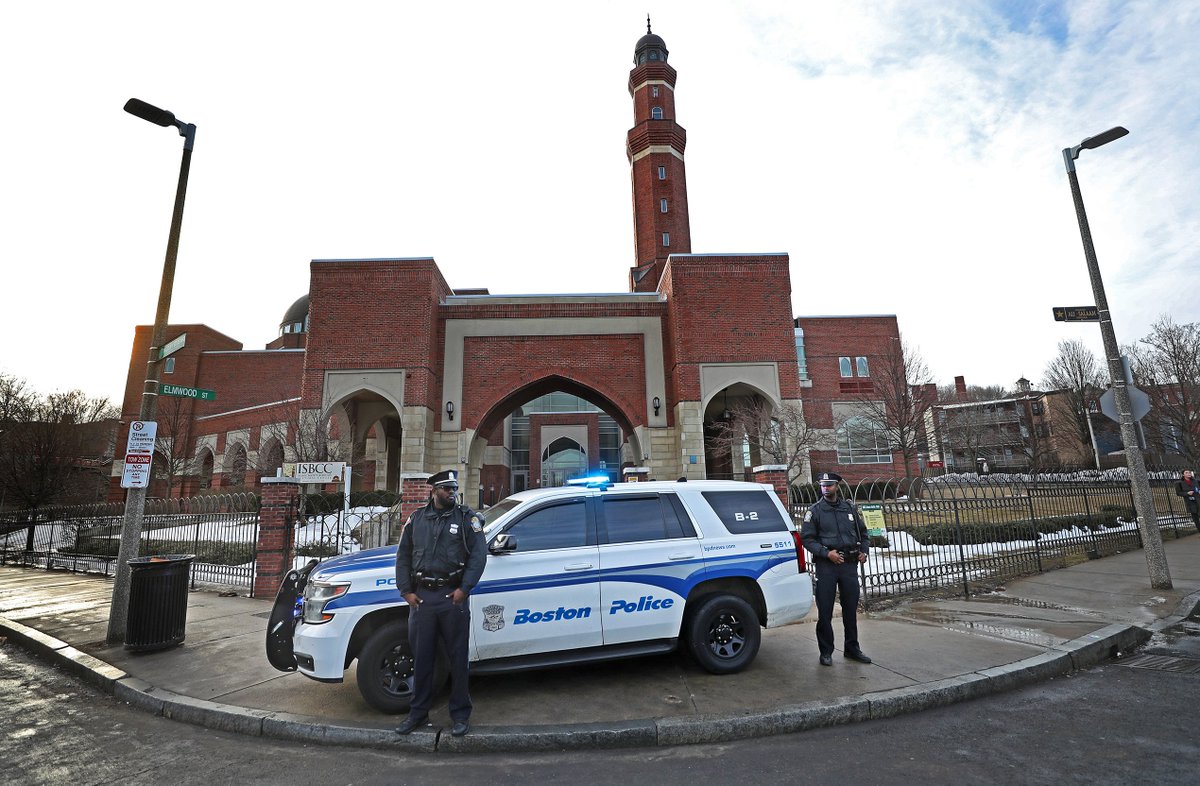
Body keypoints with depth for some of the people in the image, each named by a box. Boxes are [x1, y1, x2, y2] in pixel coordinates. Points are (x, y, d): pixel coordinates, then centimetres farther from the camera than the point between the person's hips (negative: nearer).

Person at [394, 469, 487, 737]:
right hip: (421, 598, 3)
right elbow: (403, 556, 12)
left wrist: (464, 589, -12)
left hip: (452, 597, -3)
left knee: (457, 658, 6)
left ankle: (460, 714, 20)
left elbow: (478, 555, -5)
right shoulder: (416, 519, 9)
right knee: (421, 658, 13)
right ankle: (418, 712, 29)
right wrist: (406, 591, 3)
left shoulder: (467, 518, -1)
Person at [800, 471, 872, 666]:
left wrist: (864, 551, 5)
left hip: (850, 564, 4)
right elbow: (807, 538, -5)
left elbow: (863, 532, 21)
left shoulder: (850, 508, 10)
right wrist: (827, 553, -16)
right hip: (826, 565, -3)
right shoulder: (815, 511, -2)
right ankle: (826, 652, 12)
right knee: (825, 611, 0)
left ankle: (852, 648, 29)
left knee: (851, 608, 13)